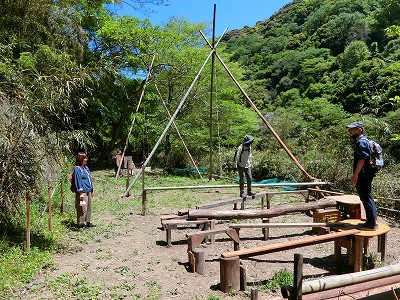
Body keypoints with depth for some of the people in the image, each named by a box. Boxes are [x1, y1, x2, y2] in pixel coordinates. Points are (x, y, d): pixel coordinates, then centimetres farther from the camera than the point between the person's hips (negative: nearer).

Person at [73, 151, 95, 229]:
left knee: (89, 207, 16)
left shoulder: (86, 167, 13)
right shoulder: (77, 169, -13)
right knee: (83, 208, -3)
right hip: (82, 192, -9)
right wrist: (81, 193, -18)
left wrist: (92, 190, 20)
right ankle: (80, 224, 9)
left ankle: (88, 222, 28)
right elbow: (78, 181, -16)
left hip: (88, 191, 9)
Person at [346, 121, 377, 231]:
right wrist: (356, 175, 22)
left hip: (363, 176, -11)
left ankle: (371, 224, 3)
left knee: (366, 199, -4)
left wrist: (355, 174, -21)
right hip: (366, 175, 11)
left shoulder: (361, 142, -15)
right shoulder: (364, 141, 18)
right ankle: (372, 222, 25)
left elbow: (362, 159, -22)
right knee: (368, 198, 16)